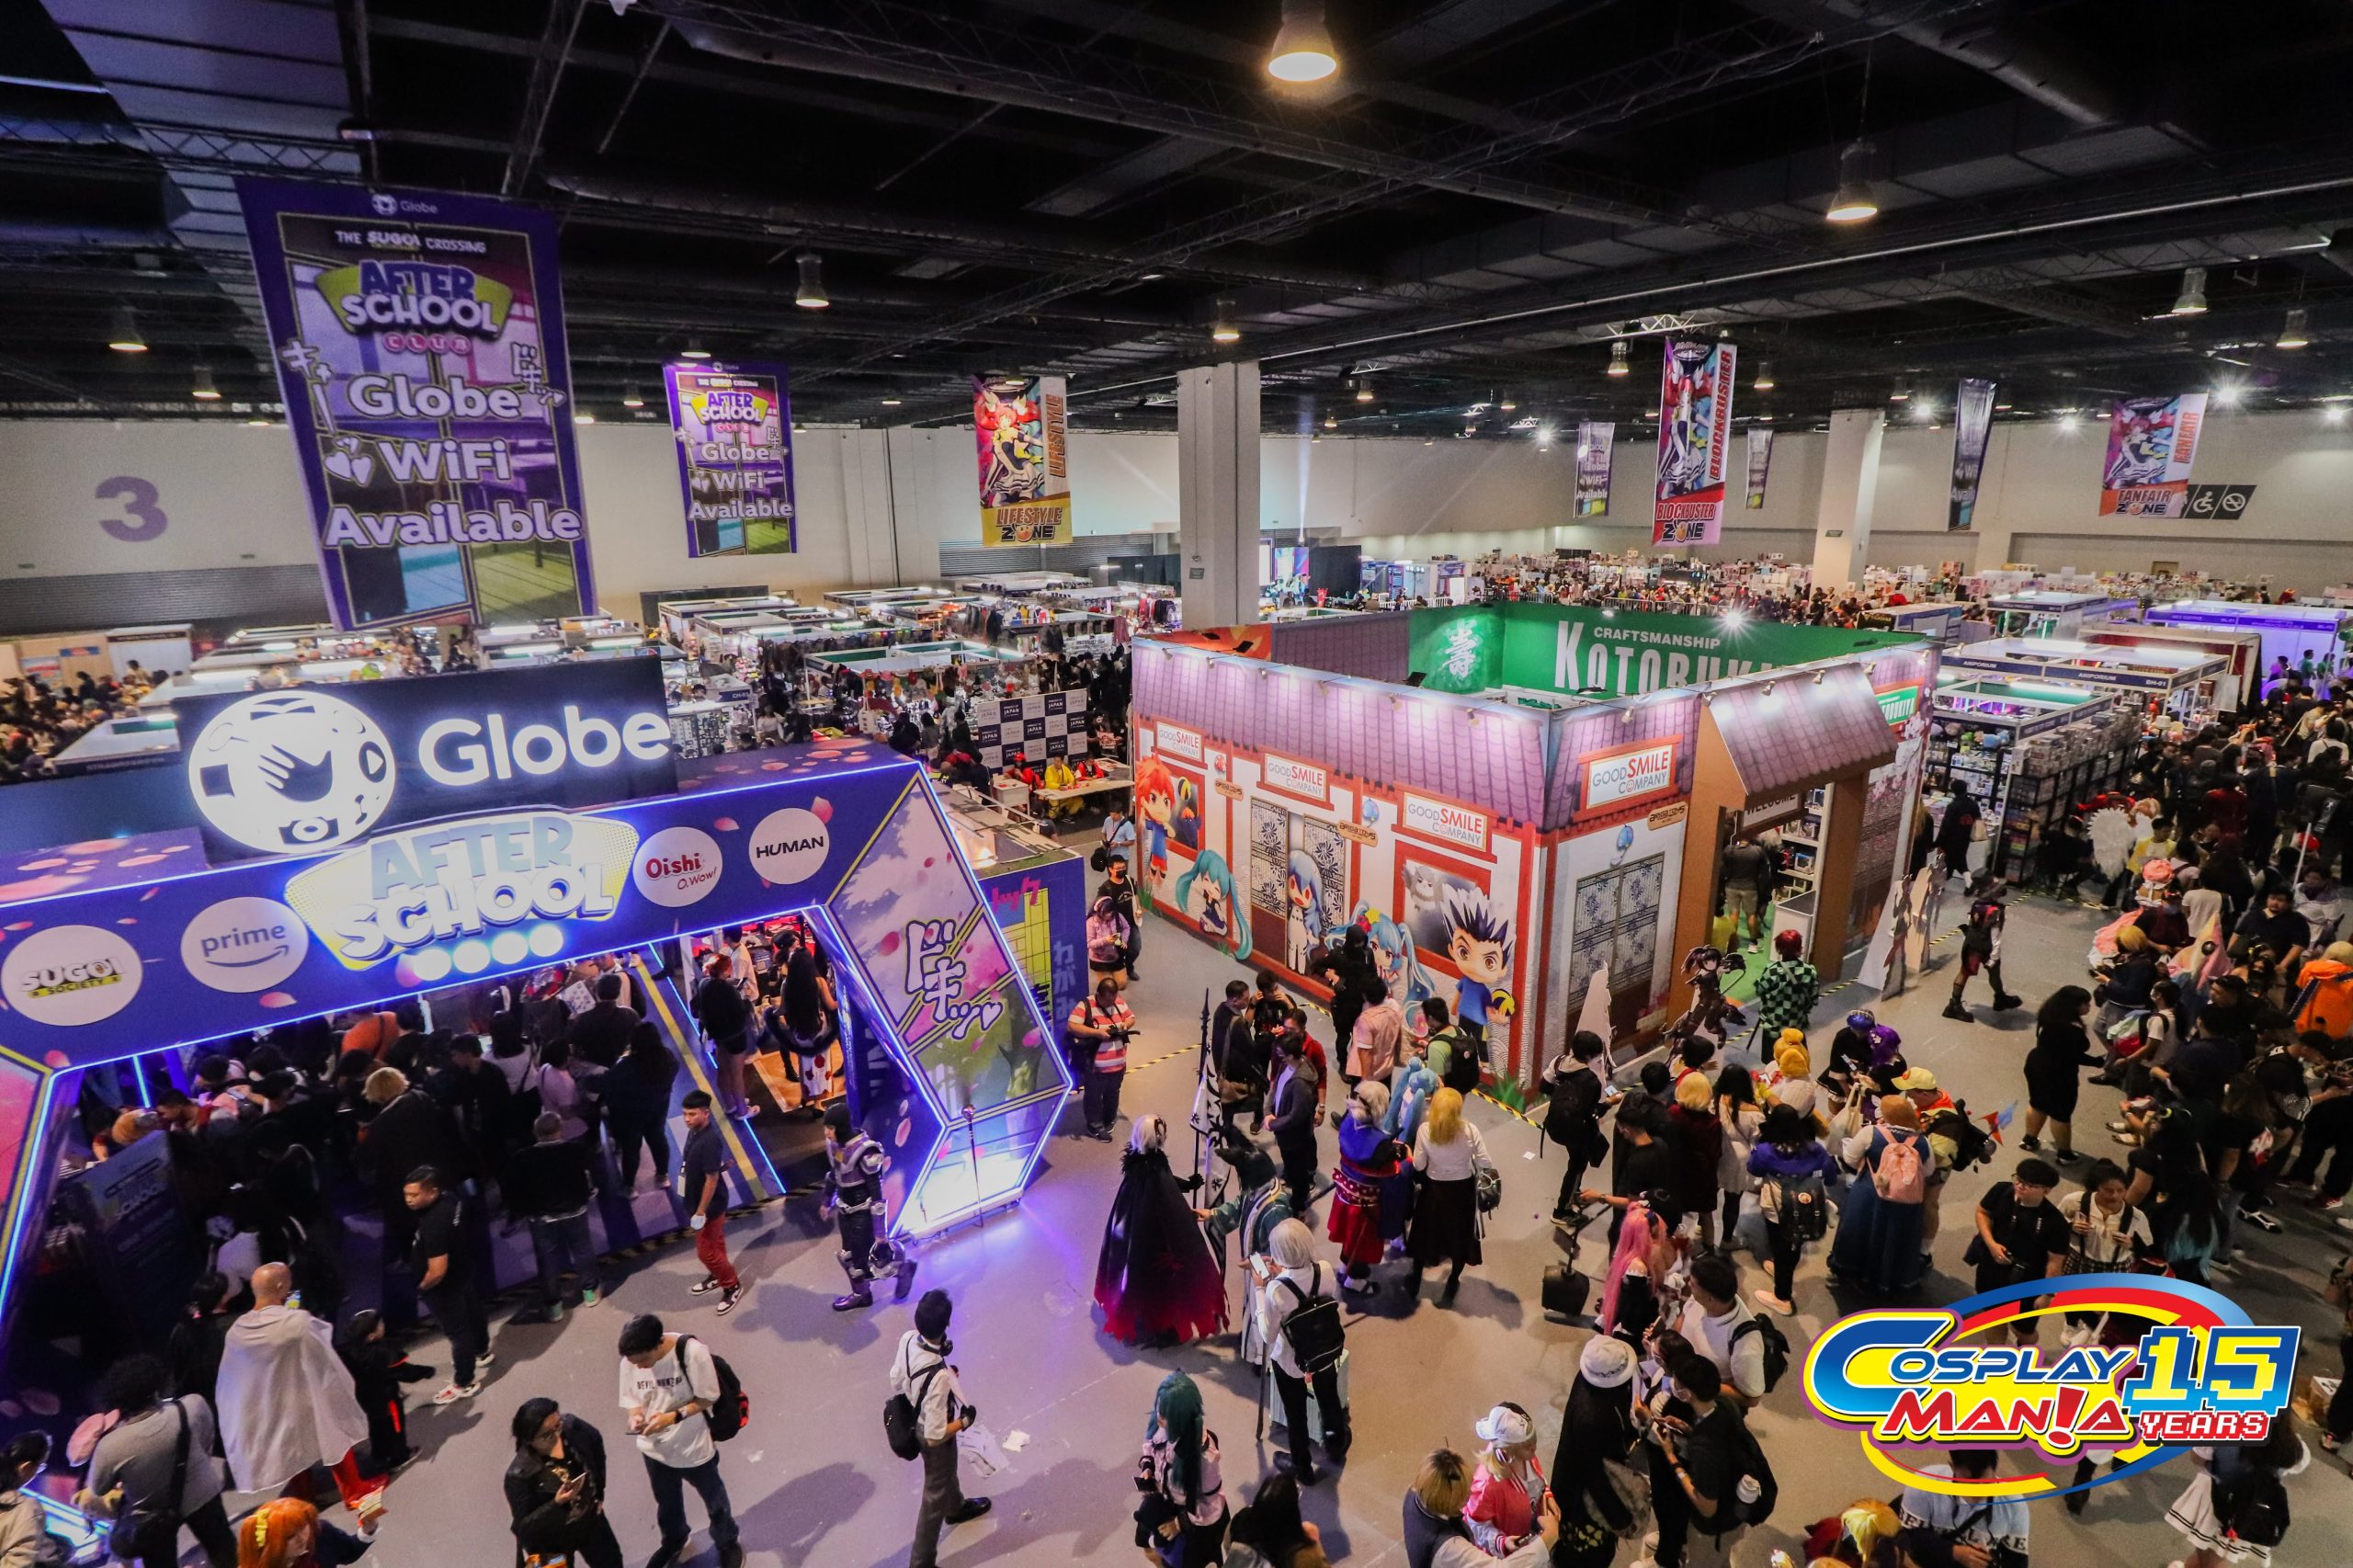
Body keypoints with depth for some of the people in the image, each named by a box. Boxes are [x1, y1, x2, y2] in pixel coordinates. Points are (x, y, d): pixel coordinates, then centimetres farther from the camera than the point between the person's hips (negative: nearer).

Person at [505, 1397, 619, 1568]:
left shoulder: (572, 1427, -25)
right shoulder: (519, 1475, -34)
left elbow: (596, 1442, -1)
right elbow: (523, 1527, -24)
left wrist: (599, 1493, 5)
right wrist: (556, 1503, -41)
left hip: (590, 1519, 4)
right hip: (552, 1539, -4)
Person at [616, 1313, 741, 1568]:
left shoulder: (692, 1351, -32)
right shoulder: (630, 1361, -20)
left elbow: (707, 1397, -21)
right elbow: (631, 1401, -6)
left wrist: (673, 1417, -32)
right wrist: (636, 1417, -27)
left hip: (695, 1447, -3)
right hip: (655, 1449, 4)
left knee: (714, 1499, 22)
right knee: (667, 1503, 31)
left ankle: (727, 1542, 50)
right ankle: (673, 1542, 61)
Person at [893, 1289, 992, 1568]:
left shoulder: (907, 1339, -24)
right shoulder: (938, 1377, -43)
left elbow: (896, 1382, -3)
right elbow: (935, 1436, -32)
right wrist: (964, 1421, -15)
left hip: (914, 1419, 7)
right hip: (933, 1435, -7)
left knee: (946, 1470, 36)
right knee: (935, 1495, 20)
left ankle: (956, 1507, 64)